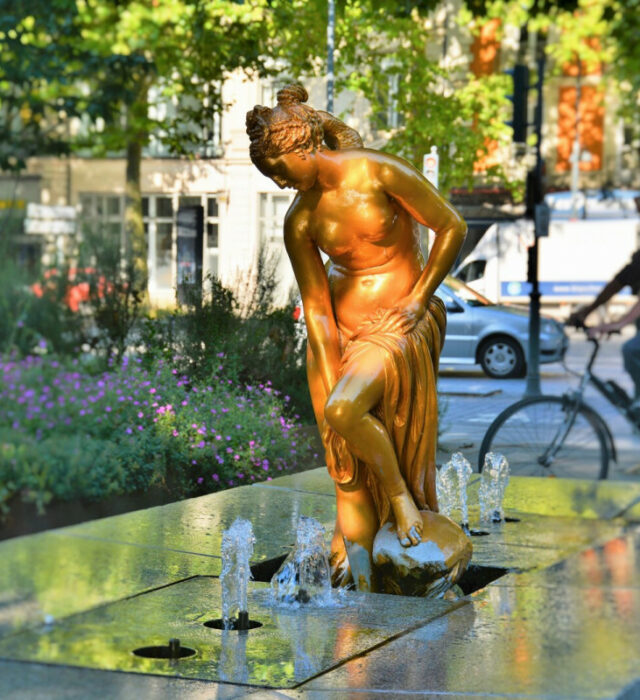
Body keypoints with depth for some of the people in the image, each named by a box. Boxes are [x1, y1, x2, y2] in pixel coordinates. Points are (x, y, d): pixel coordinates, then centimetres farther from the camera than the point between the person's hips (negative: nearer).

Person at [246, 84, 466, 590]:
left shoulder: (375, 173, -13)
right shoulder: (299, 222, -1)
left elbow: (453, 228, -8)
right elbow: (316, 309, -2)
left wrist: (417, 301, -7)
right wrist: (330, 381, -9)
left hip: (400, 327, -4)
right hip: (343, 330, 5)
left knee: (345, 410, -28)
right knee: (349, 465, -2)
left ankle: (402, 493, -2)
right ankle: (358, 585, 6)